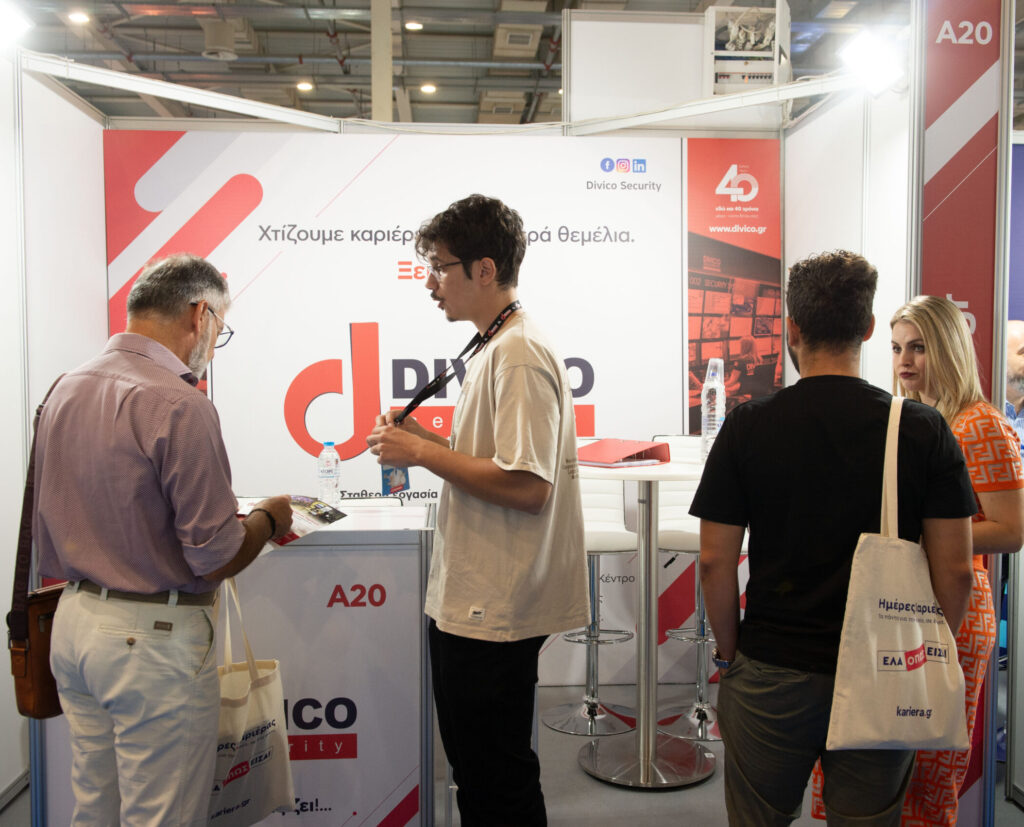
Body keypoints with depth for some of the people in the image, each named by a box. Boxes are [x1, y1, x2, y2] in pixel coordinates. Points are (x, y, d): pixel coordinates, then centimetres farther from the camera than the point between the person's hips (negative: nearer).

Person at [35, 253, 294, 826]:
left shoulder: (64, 390, 6)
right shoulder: (179, 405, -20)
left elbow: (46, 536, 15)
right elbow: (216, 559, -19)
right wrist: (269, 519, -1)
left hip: (72, 622, 9)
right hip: (153, 636, -8)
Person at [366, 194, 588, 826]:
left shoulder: (520, 356, -19)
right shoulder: (495, 348, 14)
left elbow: (527, 487, -26)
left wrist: (423, 453, -17)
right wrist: (427, 440, 8)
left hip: (496, 610, -10)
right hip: (473, 602, 10)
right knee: (476, 767, 22)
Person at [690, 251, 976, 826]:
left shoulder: (748, 426, -8)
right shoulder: (924, 430, -6)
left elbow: (716, 561, -6)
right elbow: (955, 570, -5)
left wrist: (730, 652, 7)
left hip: (769, 675, 0)